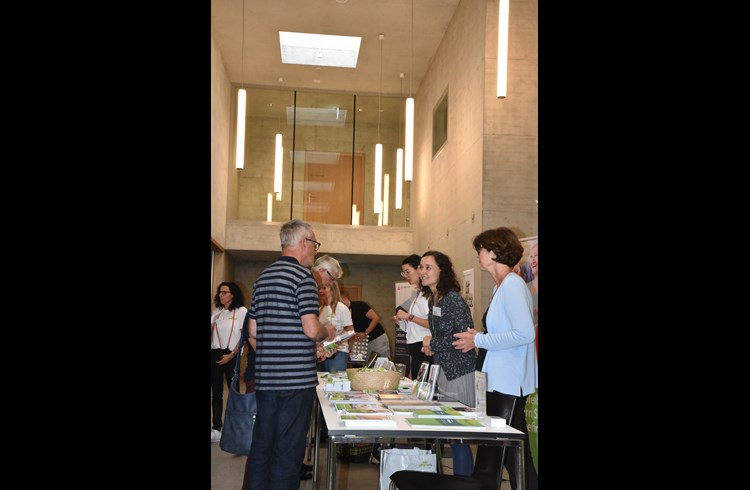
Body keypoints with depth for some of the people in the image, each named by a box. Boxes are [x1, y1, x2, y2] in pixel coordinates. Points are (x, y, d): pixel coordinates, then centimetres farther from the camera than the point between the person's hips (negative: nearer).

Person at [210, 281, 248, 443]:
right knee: (216, 392, 3)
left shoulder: (241, 311, -1)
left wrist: (231, 355, -12)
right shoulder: (216, 312, 12)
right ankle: (216, 429, 5)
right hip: (214, 354, 4)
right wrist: (211, 328, -9)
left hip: (231, 355, -4)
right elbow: (211, 336, 13)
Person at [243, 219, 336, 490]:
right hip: (296, 377, -7)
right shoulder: (303, 275, -11)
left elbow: (253, 330, 16)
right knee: (288, 450, 1)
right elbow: (311, 329, -19)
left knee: (260, 446, 13)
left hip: (265, 377, 7)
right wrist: (327, 332, 1)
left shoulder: (262, 277, 13)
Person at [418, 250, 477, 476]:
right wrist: (432, 347, 5)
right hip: (442, 370, 9)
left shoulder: (453, 299, -16)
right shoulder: (432, 299, 11)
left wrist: (433, 344, -12)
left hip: (459, 372, -9)